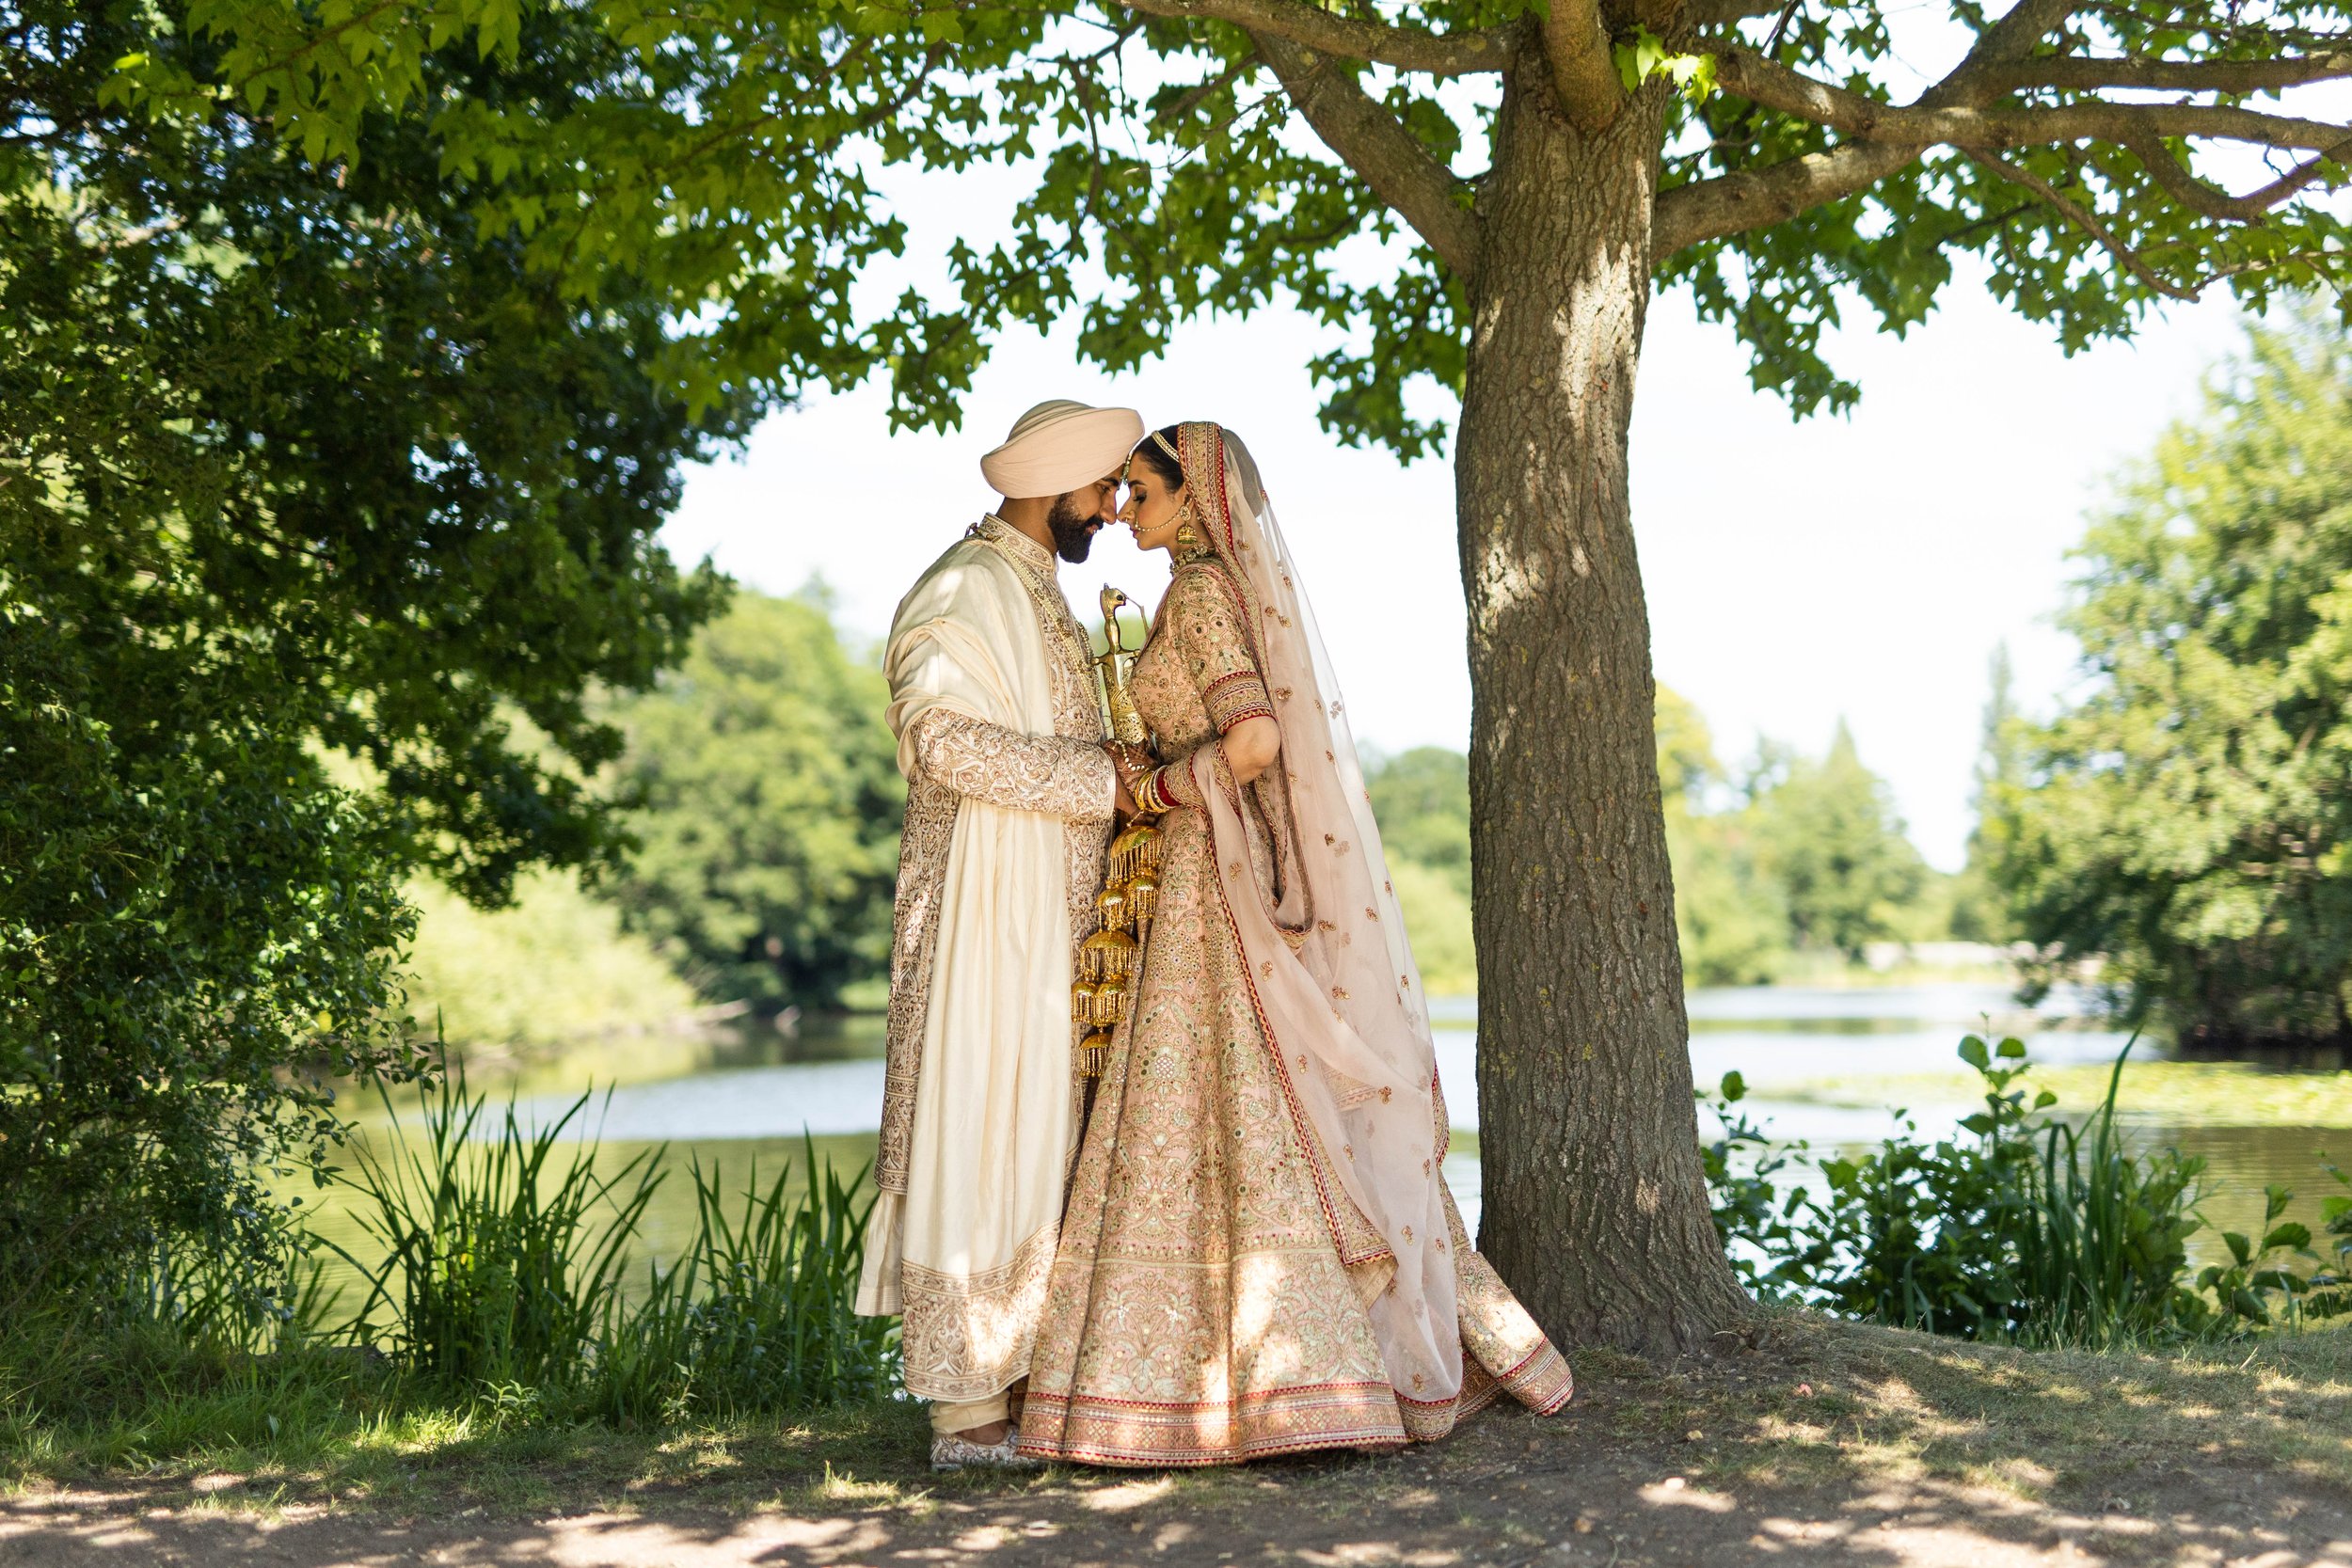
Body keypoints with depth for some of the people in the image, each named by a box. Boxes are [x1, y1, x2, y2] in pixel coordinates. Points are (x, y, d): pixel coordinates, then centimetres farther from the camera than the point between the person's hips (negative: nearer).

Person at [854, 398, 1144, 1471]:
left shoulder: (1033, 591, 20)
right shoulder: (968, 589, -11)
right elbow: (948, 737, -24)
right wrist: (1108, 780, -20)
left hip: (1043, 923, 10)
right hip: (984, 911, -10)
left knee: (1032, 1139, 10)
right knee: (984, 1142, -7)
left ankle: (1009, 1384, 17)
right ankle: (969, 1409, -1)